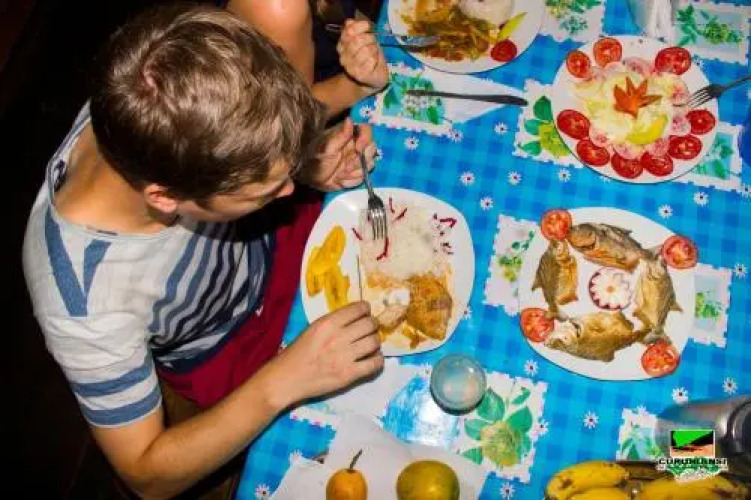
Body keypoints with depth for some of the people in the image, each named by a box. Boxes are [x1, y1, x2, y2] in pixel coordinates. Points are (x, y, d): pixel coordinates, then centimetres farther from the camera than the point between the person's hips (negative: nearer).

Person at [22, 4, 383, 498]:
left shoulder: (145, 120, -31)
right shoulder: (88, 309, -42)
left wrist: (311, 164, -26)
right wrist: (283, 381, -38)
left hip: (264, 238, 4)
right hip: (236, 347, -3)